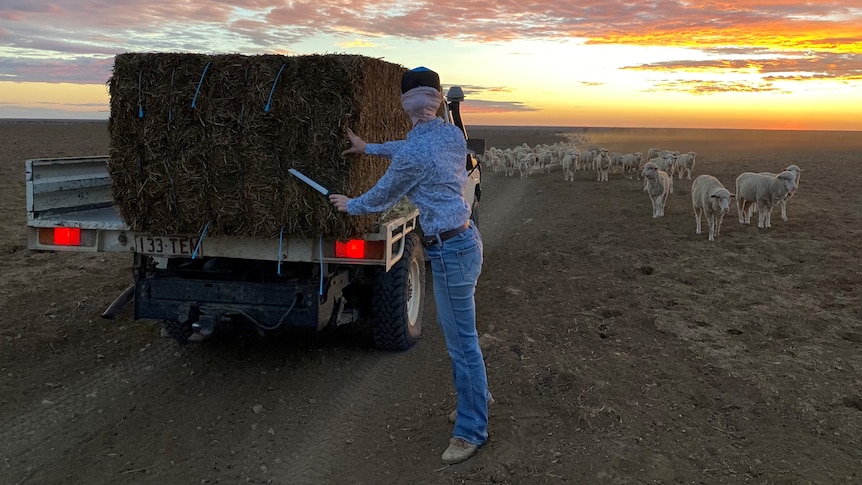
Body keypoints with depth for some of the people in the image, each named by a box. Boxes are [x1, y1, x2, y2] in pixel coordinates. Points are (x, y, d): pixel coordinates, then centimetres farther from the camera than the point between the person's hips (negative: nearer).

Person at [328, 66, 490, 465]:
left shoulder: (413, 154, -20)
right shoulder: (452, 133, 4)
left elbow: (382, 197, -3)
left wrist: (350, 205, 16)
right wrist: (369, 148, 33)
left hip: (450, 249, -9)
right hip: (466, 237, 9)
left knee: (462, 339, 0)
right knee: (453, 325, 23)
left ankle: (471, 430, 12)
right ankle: (477, 394, 40)